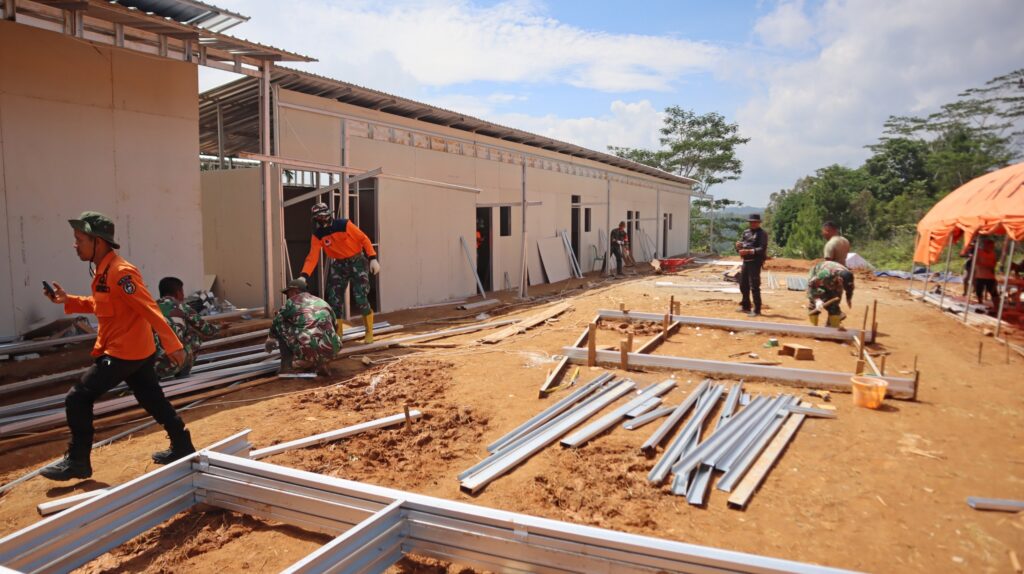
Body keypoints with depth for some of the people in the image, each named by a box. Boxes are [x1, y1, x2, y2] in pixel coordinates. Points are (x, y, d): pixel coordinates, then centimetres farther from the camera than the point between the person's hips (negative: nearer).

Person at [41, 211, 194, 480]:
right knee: (154, 401, 15)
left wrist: (172, 345, -27)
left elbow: (150, 310, -24)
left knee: (77, 399, -1)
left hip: (123, 352, -10)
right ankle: (182, 446, 25)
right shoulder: (104, 271, 10)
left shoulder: (120, 273, -21)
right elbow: (102, 305, 23)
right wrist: (68, 300, 12)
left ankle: (77, 461, 9)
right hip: (138, 350, 10)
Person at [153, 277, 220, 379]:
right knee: (195, 333, 19)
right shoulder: (183, 309, 5)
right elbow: (207, 331, 15)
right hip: (170, 365, -4)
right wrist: (218, 327, 39)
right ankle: (183, 373, 19)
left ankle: (154, 374, 18)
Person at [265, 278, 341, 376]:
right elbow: (334, 324, 37)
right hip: (330, 352, 4)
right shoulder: (323, 302, 23)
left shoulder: (292, 302, 11)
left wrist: (270, 340, 48)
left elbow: (275, 323, 28)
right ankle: (321, 363, 16)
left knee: (280, 325, 18)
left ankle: (286, 366, 15)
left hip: (308, 350, -4)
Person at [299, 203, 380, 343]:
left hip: (357, 262, -4)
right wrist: (303, 276, -27)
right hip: (339, 265, 4)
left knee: (360, 299, -12)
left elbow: (363, 239, -13)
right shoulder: (317, 235, -7)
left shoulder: (344, 225, -18)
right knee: (334, 299, -1)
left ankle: (369, 332, 7)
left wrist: (373, 259, -20)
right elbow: (312, 257, -13)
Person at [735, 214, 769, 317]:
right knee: (743, 285, 16)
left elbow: (762, 249, -17)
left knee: (754, 286, -8)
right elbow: (740, 247, 15)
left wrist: (748, 251, -27)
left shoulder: (762, 233, -7)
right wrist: (738, 245, -8)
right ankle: (746, 306, 31)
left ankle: (756, 310, -2)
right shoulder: (746, 232, 14)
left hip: (755, 262, -8)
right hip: (746, 261, 8)